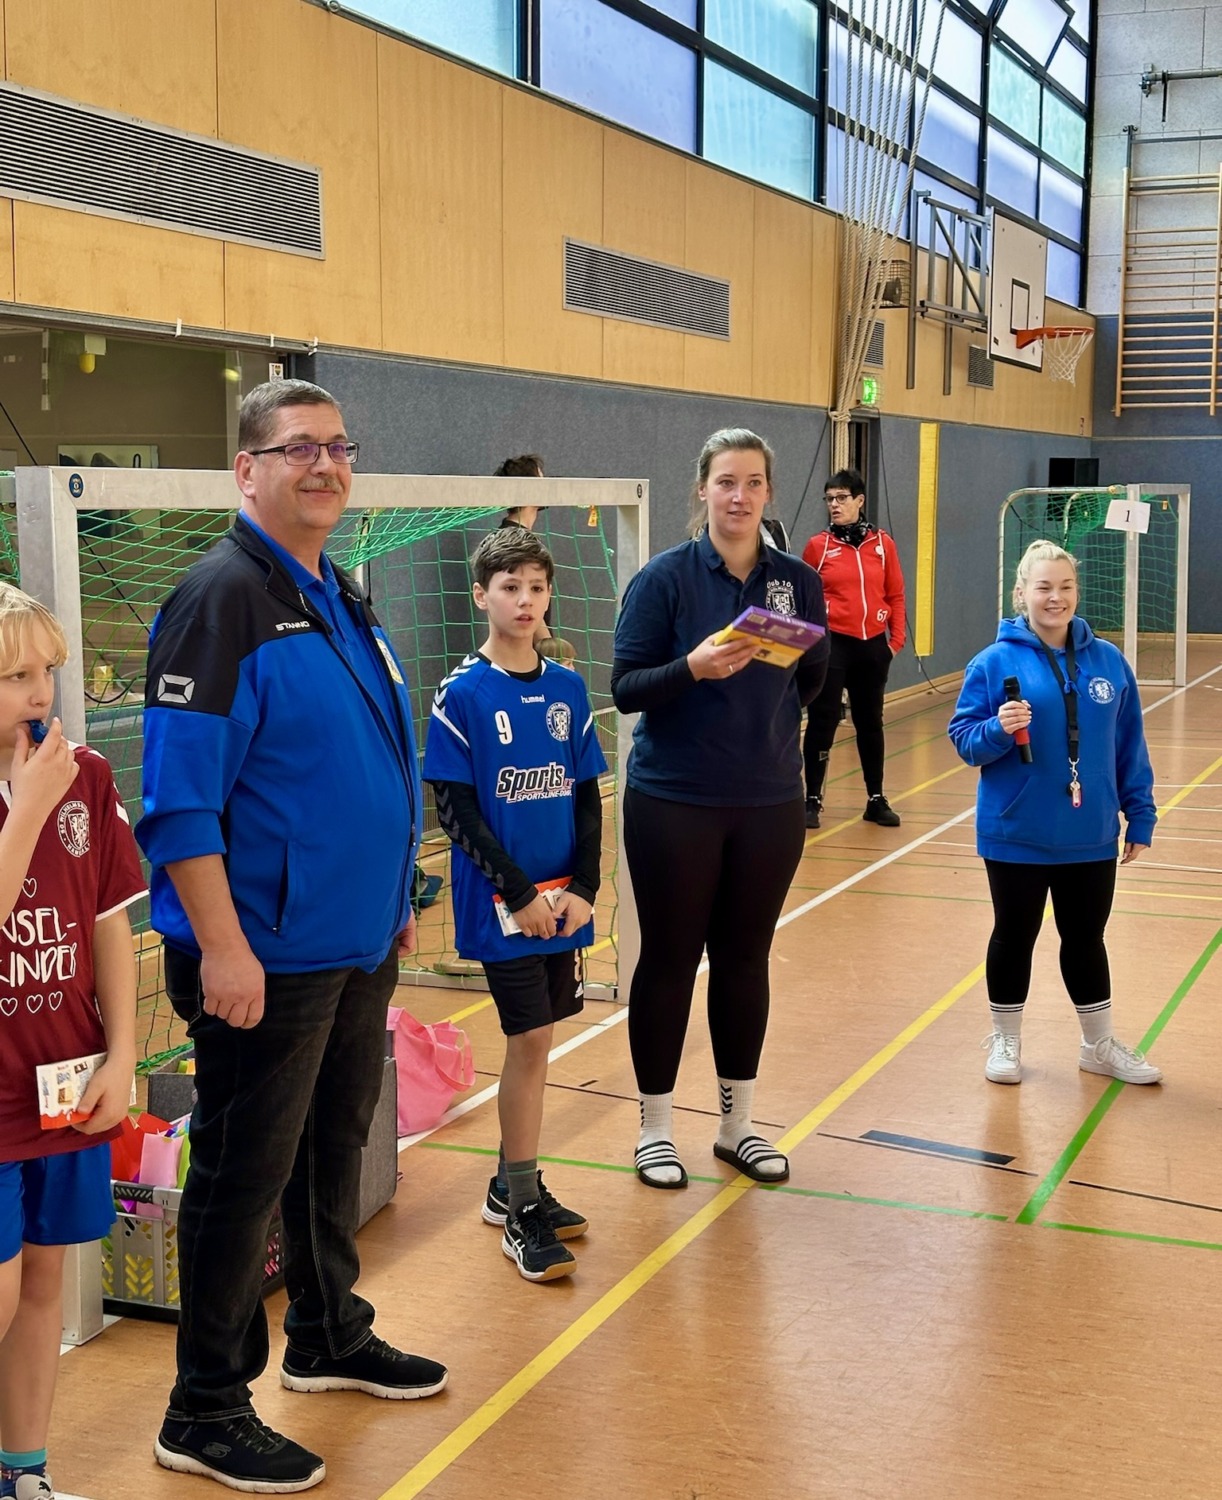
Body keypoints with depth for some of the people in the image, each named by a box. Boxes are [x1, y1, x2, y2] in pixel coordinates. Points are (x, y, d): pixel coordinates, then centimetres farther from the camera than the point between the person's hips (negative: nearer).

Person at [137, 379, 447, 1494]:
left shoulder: (342, 598, 11)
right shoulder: (223, 596, -16)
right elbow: (180, 794, -20)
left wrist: (395, 898, 20)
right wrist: (221, 947, -23)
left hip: (359, 943, 8)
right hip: (264, 959, -8)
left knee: (335, 1146, 21)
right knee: (246, 1172, 2)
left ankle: (330, 1337, 39)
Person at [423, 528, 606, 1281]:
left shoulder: (568, 688, 6)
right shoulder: (463, 695, -7)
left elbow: (587, 796, 8)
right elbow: (455, 809, -9)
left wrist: (583, 886, -4)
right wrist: (519, 893, -14)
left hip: (564, 900, 5)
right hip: (502, 902, -5)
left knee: (535, 1037, 11)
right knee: (532, 1039, -5)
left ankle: (514, 1185, 26)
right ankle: (520, 1207, 8)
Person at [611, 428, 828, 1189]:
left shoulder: (799, 580, 2)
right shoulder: (665, 577, -8)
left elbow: (812, 687, 7)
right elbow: (625, 688, -10)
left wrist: (805, 658, -14)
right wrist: (692, 669, -27)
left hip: (769, 803, 3)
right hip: (674, 803, -3)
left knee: (745, 959, 12)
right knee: (669, 958, 6)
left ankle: (738, 1122, 27)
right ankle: (656, 1127, 21)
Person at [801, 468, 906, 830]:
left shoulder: (883, 544, 3)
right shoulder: (818, 546, -1)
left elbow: (896, 595, 7)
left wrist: (897, 638, 2)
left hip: (873, 645, 2)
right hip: (831, 644, -2)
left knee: (870, 722, 12)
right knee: (823, 721, -1)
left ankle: (876, 800, 22)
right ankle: (813, 800, 9)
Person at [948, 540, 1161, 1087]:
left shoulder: (1108, 661, 1)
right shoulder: (995, 662, -9)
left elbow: (1130, 747, 5)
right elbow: (964, 738, -7)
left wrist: (1139, 816, 5)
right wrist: (997, 730, -27)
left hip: (1091, 838, 3)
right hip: (1016, 836, -2)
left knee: (1086, 939, 15)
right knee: (1014, 937, 12)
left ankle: (1100, 1044, 32)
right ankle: (1006, 1042, 30)